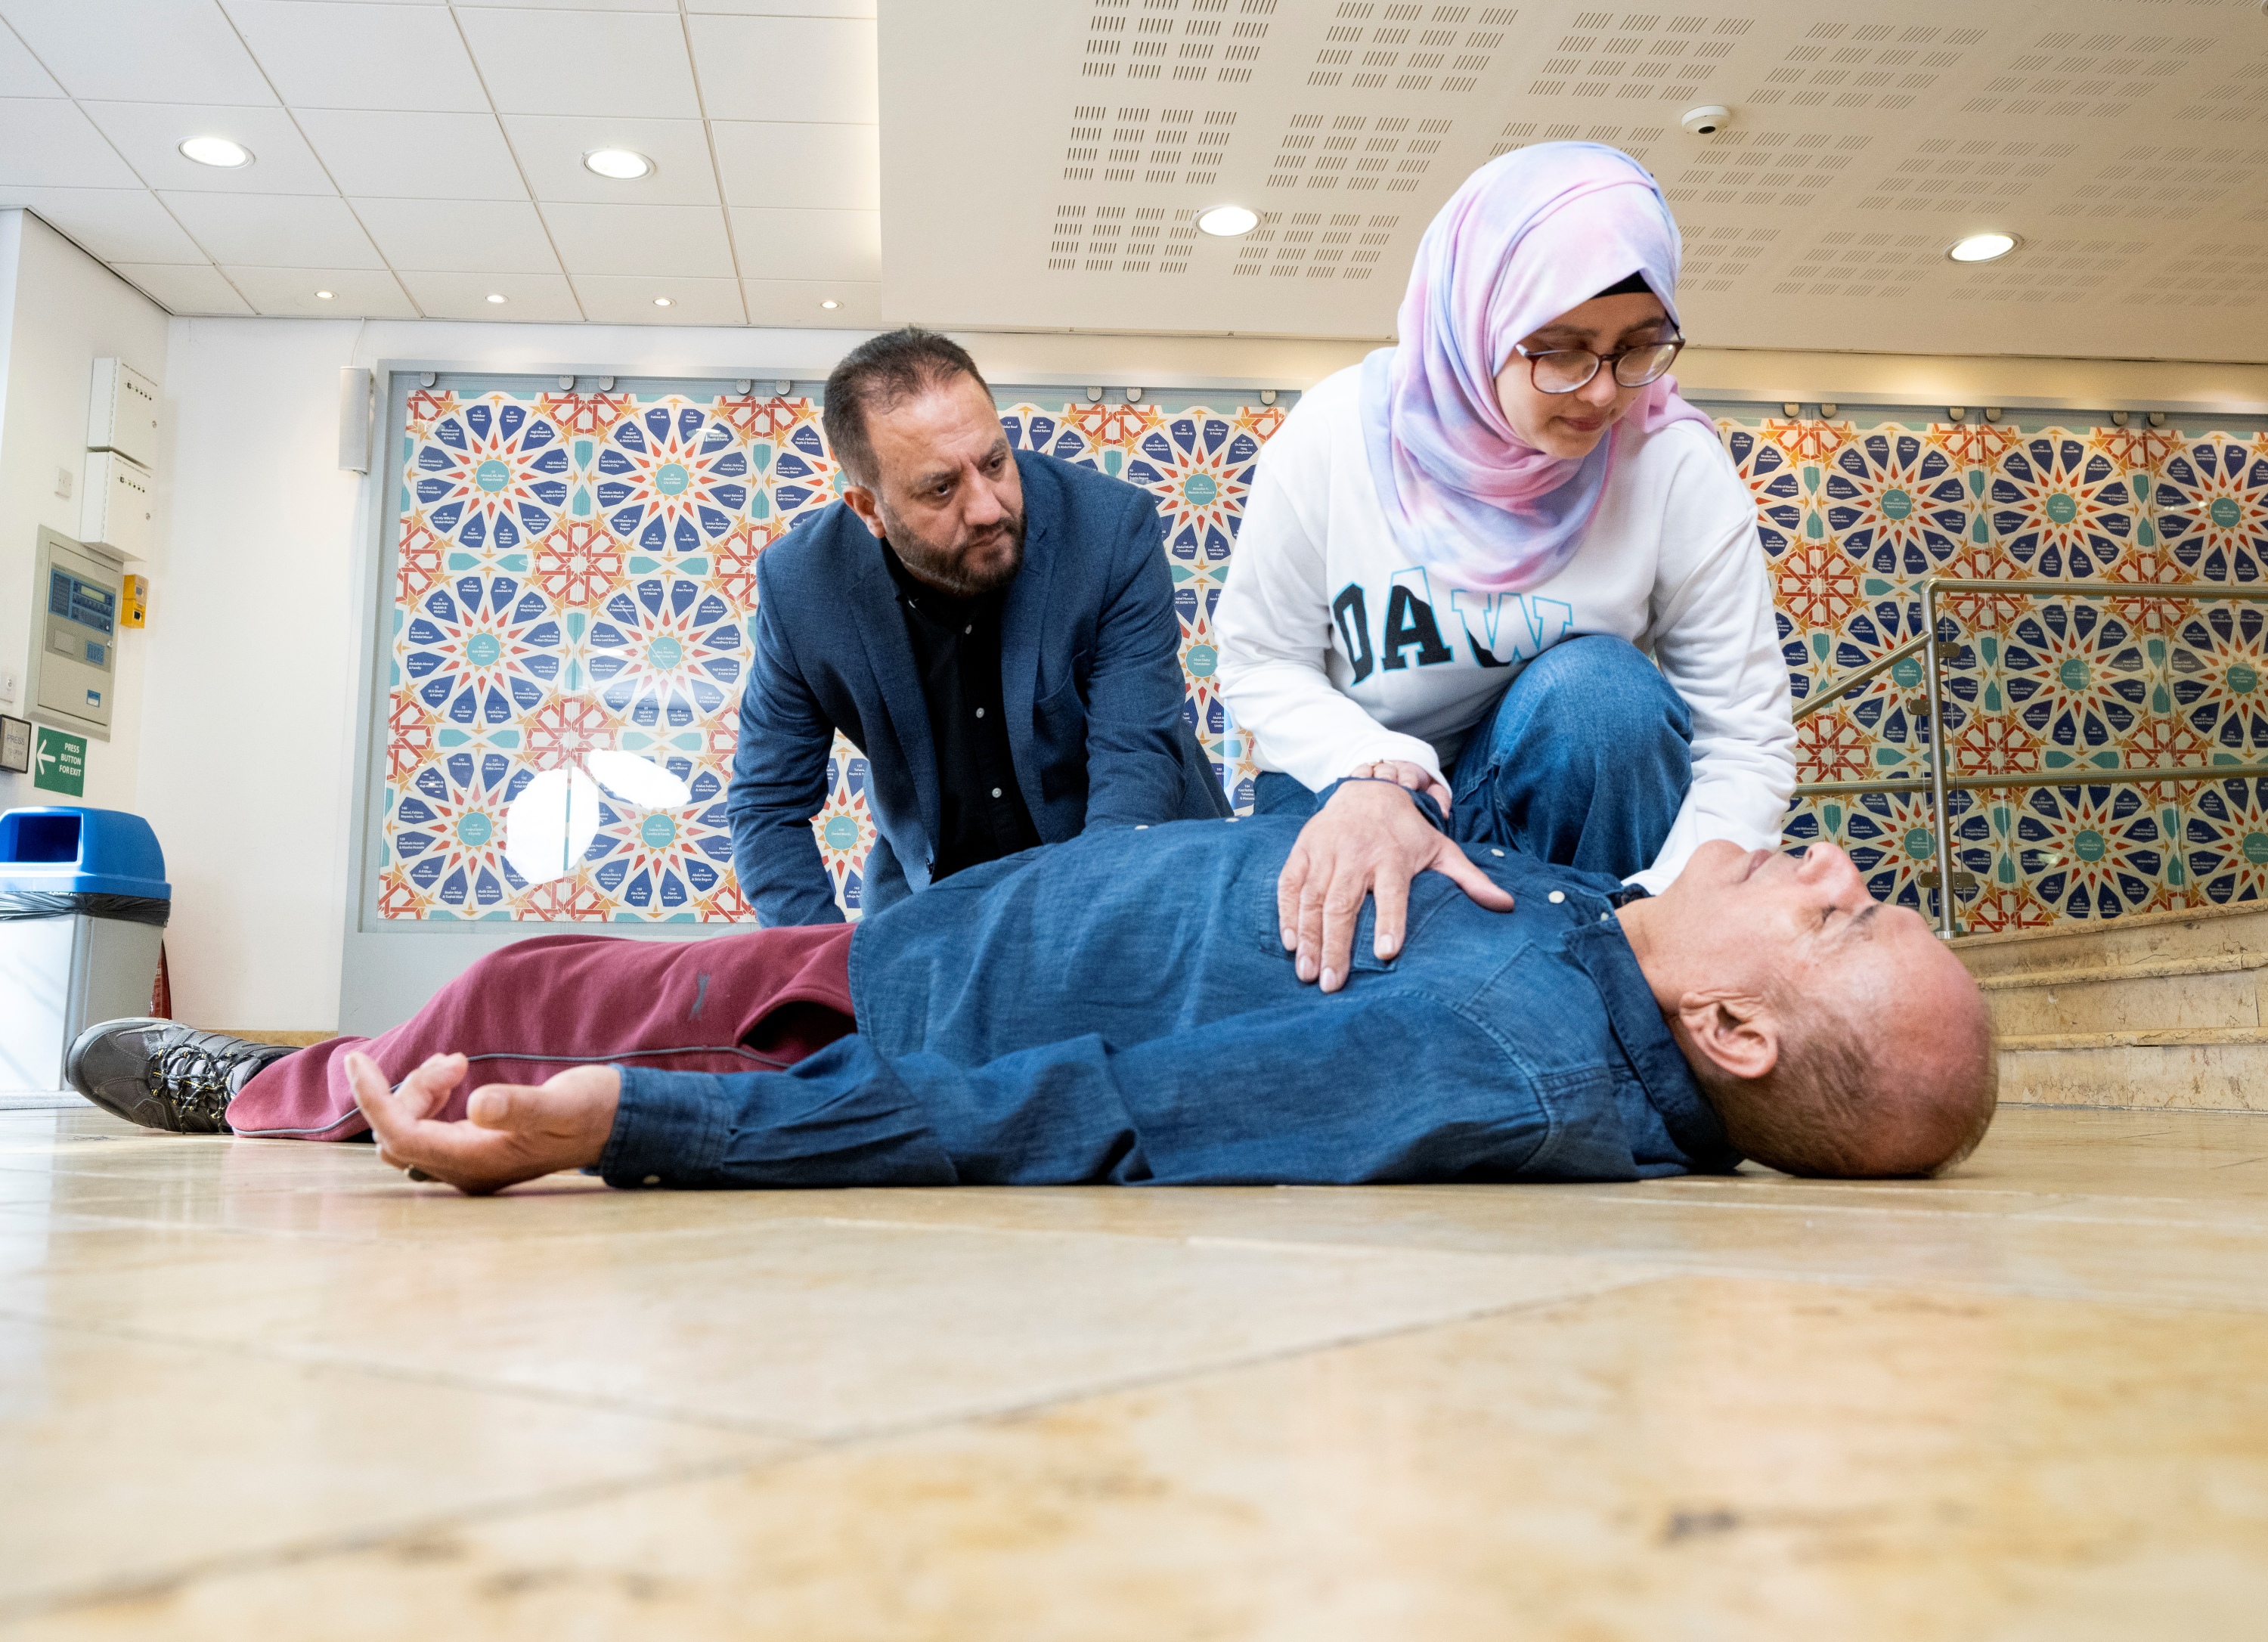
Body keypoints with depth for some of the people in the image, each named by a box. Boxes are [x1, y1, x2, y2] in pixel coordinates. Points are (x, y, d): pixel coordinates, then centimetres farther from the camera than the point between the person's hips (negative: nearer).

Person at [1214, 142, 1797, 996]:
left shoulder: (1678, 465, -16)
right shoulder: (1338, 432, -15)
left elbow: (1747, 747, -15)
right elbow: (1261, 663, -7)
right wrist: (1370, 775, -28)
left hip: (1562, 793, 1)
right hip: (1348, 787, -1)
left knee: (1598, 685, -31)